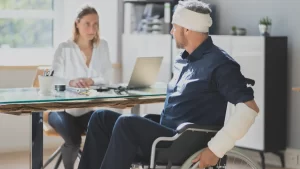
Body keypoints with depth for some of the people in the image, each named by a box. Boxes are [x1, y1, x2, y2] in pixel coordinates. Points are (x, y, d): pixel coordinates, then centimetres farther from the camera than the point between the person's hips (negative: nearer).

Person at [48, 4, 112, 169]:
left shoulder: (103, 46, 7)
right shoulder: (64, 48, -4)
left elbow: (107, 77, 3)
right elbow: (54, 79, -12)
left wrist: (92, 81, -19)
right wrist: (71, 82, -33)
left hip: (89, 109, 3)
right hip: (63, 108, -2)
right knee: (73, 139, -29)